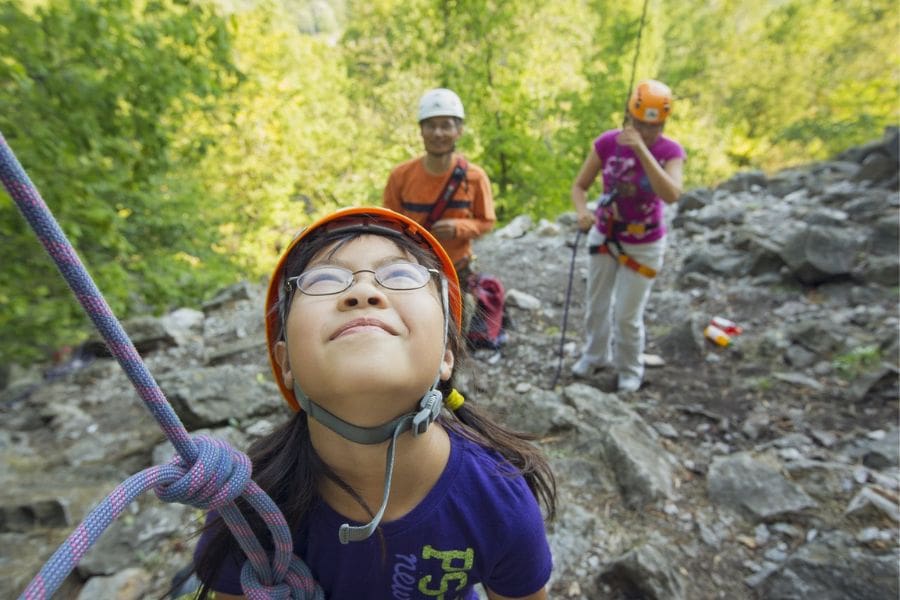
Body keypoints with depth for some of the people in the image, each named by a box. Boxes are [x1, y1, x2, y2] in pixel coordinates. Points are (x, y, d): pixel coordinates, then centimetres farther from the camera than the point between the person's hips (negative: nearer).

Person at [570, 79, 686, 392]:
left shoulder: (671, 151, -17)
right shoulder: (607, 143, -13)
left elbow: (671, 195, -34)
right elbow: (579, 185, -8)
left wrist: (641, 149, -38)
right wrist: (582, 212, -29)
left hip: (644, 246, -2)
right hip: (604, 236, 3)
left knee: (627, 315, 3)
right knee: (597, 304, 17)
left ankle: (630, 369, 31)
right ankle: (595, 354, 43)